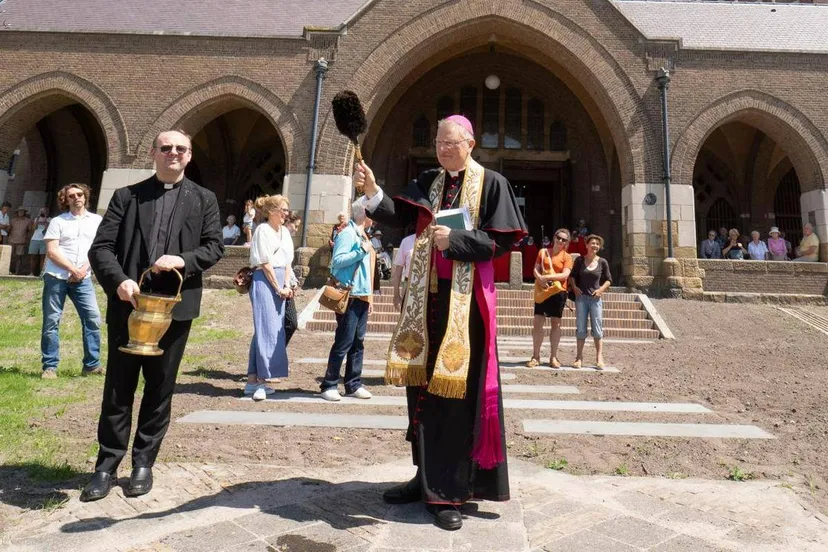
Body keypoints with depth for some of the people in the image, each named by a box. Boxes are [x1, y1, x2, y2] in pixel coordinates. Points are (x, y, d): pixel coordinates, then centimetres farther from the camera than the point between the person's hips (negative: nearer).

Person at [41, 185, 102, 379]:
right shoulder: (58, 222, 3)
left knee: (93, 319, -5)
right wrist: (73, 269, -11)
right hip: (56, 277, -1)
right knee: (51, 321, 1)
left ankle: (91, 364, 3)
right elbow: (51, 252, -4)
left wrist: (85, 268, -8)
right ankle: (49, 366, 9)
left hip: (83, 279, 2)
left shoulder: (96, 220, 9)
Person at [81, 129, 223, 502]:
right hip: (128, 304, 0)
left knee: (160, 388, 9)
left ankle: (144, 463, 23)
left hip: (175, 305, 0)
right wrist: (119, 281, -18)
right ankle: (107, 464, 20)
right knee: (118, 388, 7)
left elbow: (215, 246, 3)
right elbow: (101, 247, 0)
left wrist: (183, 260, -16)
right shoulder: (126, 196, 8)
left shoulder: (203, 199, 9)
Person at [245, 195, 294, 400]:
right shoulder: (263, 230, -7)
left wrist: (287, 285, 2)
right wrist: (278, 288, -10)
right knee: (267, 330, -11)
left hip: (280, 283, 8)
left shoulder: (285, 232, 16)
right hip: (265, 281, -8)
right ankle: (260, 381, -6)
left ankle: (253, 380, 14)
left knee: (276, 330, 7)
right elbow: (265, 263, -11)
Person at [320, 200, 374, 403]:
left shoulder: (362, 235, 18)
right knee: (343, 343, -6)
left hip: (362, 296, 9)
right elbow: (337, 261, -19)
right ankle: (329, 385, 3)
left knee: (357, 343, 10)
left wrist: (369, 297, 18)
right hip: (349, 296, -9)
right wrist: (362, 251, -19)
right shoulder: (347, 233, -9)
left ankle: (353, 385, 16)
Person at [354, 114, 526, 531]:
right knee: (423, 385, 9)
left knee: (457, 390, -3)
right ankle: (427, 476, 23)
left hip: (466, 298, -5)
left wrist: (456, 239, -17)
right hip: (427, 296, 5)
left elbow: (502, 240, -7)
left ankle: (449, 490, 7)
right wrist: (372, 192, -17)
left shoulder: (491, 183, -1)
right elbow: (398, 217, -1)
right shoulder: (427, 183, 13)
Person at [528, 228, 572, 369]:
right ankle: (535, 356, 5)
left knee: (556, 324, 5)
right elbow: (536, 270, 4)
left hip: (558, 292, -1)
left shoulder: (567, 256, 2)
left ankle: (553, 357, 13)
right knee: (537, 323, -2)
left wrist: (548, 277, -20)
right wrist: (540, 279, -17)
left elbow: (565, 275, -11)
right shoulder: (543, 252, 9)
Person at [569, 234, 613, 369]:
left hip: (595, 298, 0)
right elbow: (572, 276, 11)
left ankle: (599, 357, 6)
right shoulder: (579, 260, 1)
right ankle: (579, 357, 11)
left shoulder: (602, 262, 1)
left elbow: (608, 280, 9)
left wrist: (601, 289, -7)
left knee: (597, 328, 1)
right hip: (581, 297, 0)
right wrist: (574, 287, -5)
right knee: (580, 328, 5)